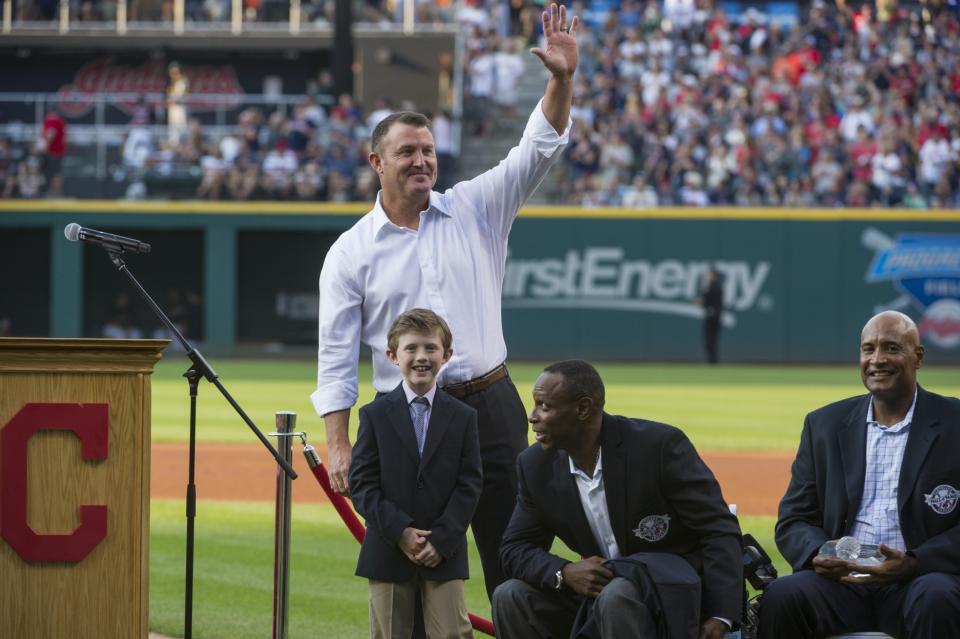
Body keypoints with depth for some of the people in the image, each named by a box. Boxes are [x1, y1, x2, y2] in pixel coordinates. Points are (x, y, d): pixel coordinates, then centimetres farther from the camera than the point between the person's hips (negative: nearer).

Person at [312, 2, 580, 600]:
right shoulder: (351, 252, 2)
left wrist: (562, 79, -18)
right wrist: (338, 446, -8)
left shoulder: (475, 209, 8)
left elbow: (539, 150, -1)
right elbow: (336, 359, 0)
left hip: (492, 404, 2)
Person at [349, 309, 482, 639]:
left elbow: (469, 485, 0)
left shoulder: (463, 417, 4)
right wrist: (400, 532, -14)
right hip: (388, 551, 0)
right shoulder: (375, 416, 2)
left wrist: (441, 540, -10)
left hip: (445, 553, 0)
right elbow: (362, 484, -3)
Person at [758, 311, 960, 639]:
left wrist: (913, 563, -17)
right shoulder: (824, 425, 15)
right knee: (780, 598, -29)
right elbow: (794, 520, 14)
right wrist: (817, 555, -10)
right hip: (841, 584, 2)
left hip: (917, 579, -2)